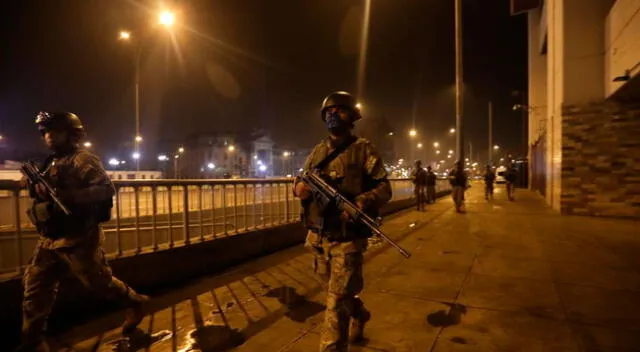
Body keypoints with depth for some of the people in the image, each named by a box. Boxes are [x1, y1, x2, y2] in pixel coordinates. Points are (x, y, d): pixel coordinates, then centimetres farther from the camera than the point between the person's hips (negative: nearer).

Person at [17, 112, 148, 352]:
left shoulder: (83, 160, -13)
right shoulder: (52, 163, 15)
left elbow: (106, 189, -26)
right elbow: (45, 195, 24)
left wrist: (62, 195, -33)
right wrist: (37, 189, 2)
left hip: (77, 239, -8)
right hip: (50, 239, 8)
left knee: (99, 282, 4)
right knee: (35, 286, 10)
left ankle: (135, 303, 26)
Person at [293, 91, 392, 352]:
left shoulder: (363, 149, -4)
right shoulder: (318, 151, 12)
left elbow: (384, 187, -8)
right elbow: (302, 180, 14)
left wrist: (361, 201, -28)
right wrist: (299, 187, -11)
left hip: (346, 237, -6)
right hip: (318, 236, 6)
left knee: (336, 301, -2)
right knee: (337, 291, 24)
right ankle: (359, 314, 52)